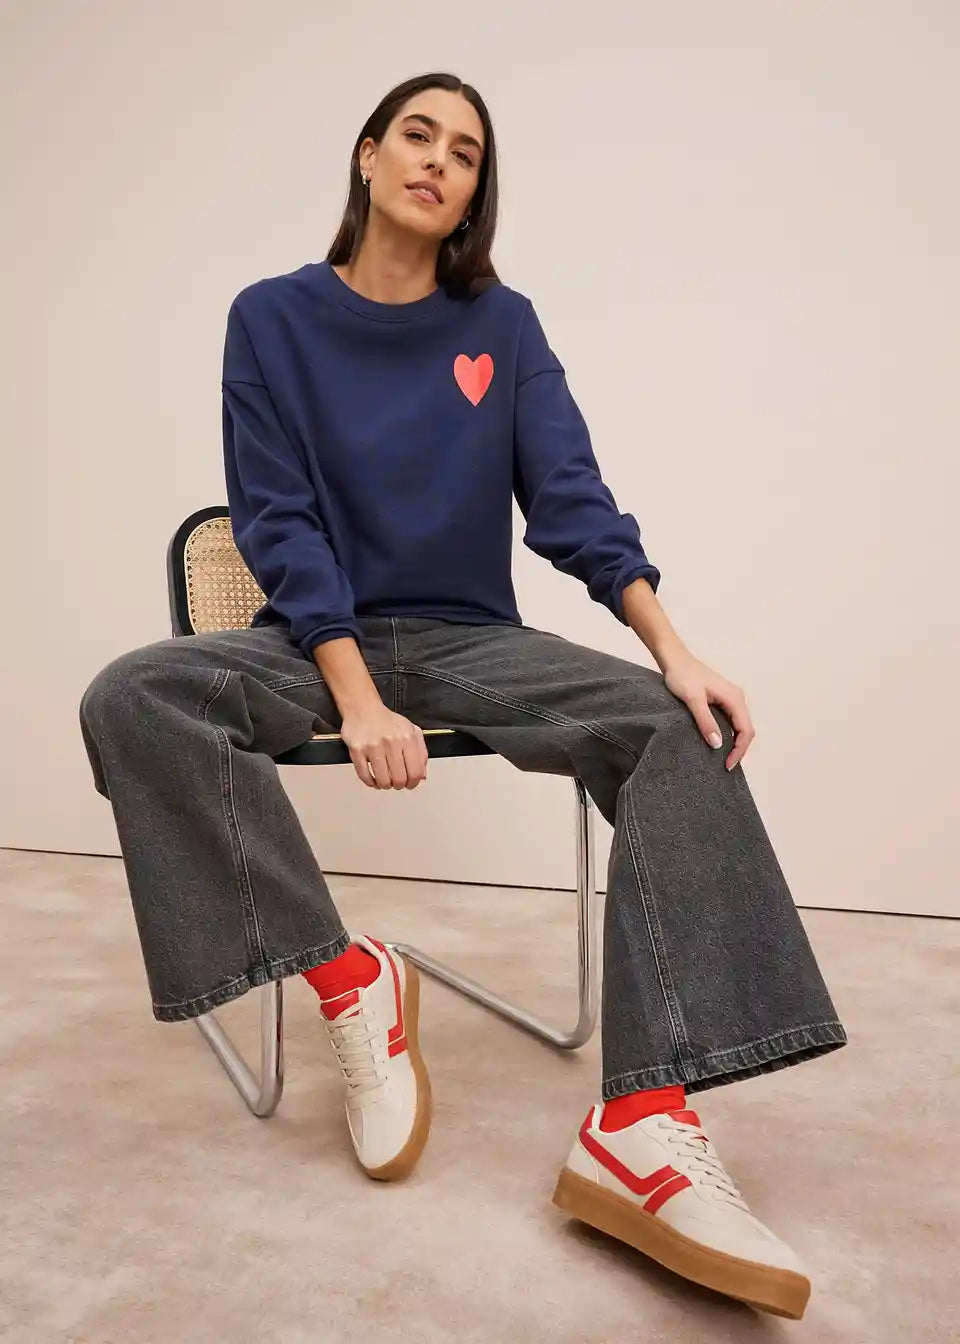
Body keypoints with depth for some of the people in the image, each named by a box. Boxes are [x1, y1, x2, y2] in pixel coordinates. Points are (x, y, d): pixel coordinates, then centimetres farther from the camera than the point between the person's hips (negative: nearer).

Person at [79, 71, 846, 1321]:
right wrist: (357, 697, -20)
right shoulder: (274, 317, 1)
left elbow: (571, 499, -3)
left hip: (468, 638, 1)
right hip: (319, 635, -1)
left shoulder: (505, 324, 5)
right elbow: (278, 522, -6)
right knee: (133, 698, -30)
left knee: (679, 728, -24)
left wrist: (672, 645, -19)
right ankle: (350, 978, -18)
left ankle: (645, 1128, -31)